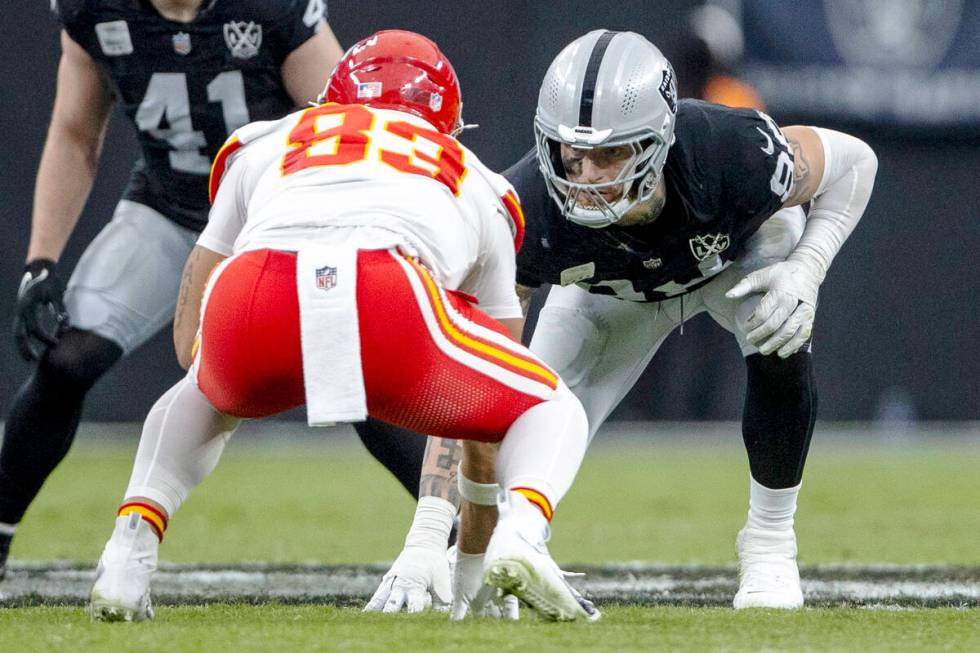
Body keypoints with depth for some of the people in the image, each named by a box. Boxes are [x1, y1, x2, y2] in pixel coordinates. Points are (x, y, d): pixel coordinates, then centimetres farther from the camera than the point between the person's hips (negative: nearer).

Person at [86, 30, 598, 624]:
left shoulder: (264, 145, 39)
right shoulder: (475, 187, 39)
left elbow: (189, 341, 43)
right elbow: (488, 421, 45)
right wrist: (472, 568, 56)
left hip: (251, 307, 2)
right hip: (392, 304, -2)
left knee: (202, 401, 39)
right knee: (553, 412, 25)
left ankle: (127, 557, 14)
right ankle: (521, 536, -7)